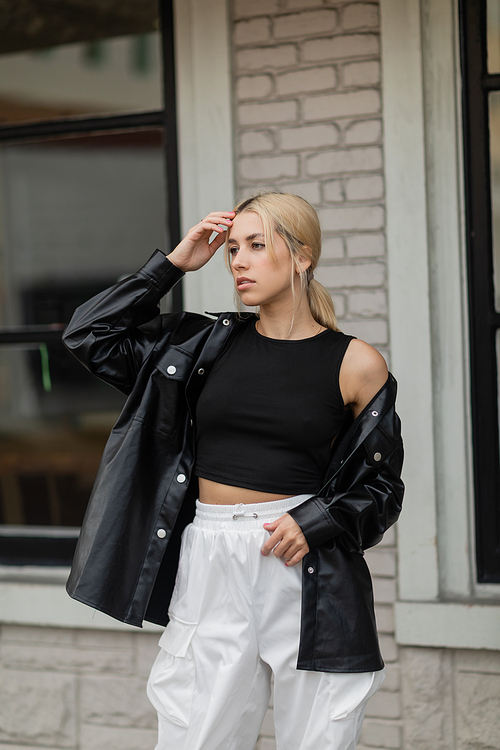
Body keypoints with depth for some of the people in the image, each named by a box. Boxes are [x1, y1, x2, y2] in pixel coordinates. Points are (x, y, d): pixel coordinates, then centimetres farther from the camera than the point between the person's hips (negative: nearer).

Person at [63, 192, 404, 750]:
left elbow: (382, 486, 7)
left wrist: (314, 524, -11)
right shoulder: (209, 343, 9)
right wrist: (174, 263, 5)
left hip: (304, 568, -2)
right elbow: (88, 335, 8)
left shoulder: (355, 364, 2)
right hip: (208, 570, 2)